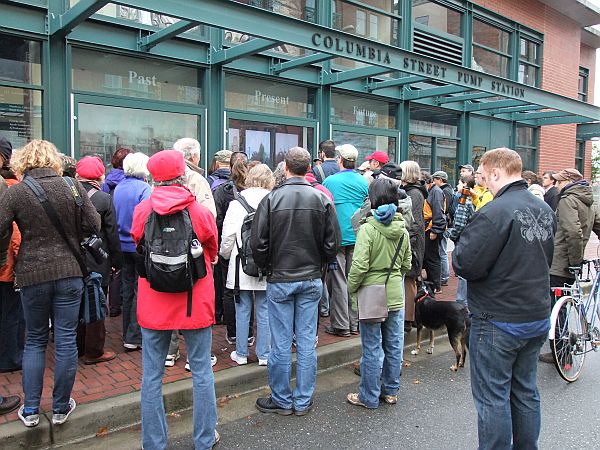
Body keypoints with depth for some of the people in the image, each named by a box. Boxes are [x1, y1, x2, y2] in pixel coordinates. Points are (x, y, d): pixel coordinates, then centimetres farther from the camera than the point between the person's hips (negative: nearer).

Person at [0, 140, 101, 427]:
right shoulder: (73, 187, -4)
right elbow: (93, 226, -3)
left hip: (32, 275, 0)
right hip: (69, 273, 0)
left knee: (35, 340, 17)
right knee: (66, 341, 10)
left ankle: (30, 410, 21)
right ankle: (60, 408, 21)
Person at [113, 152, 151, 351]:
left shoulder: (118, 188, 6)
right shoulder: (144, 189, -14)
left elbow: (114, 218, 11)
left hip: (124, 247, 7)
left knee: (127, 291, 15)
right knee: (141, 291, 2)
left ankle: (128, 336, 24)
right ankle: (134, 337, 4)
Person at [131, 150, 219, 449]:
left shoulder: (141, 211, -7)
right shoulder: (201, 212, -11)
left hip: (154, 304, 1)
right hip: (195, 303, -1)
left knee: (152, 376, 12)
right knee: (202, 372, 13)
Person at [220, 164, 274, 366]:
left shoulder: (236, 204, -5)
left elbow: (228, 236, -4)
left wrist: (225, 254, 14)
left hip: (241, 267, 0)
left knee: (242, 311, 9)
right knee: (264, 311, 9)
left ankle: (241, 353, 19)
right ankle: (264, 355, 17)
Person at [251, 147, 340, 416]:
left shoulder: (271, 199, -10)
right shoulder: (322, 199, -3)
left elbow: (258, 244, -9)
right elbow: (332, 243, -1)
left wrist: (267, 269, 8)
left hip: (280, 280, -2)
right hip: (312, 281, 3)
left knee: (281, 344, 7)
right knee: (307, 343, 10)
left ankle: (282, 400, 20)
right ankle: (303, 401, 21)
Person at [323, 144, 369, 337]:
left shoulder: (330, 181, -7)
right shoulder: (363, 182, 3)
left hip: (338, 236, -3)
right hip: (358, 237, 3)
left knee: (339, 281, 2)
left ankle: (341, 324, 6)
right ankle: (354, 322, 17)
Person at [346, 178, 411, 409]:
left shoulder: (368, 229, -16)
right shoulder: (402, 230, 1)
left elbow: (359, 266, -21)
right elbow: (407, 264, 8)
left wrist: (351, 288, -7)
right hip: (396, 295, 5)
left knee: (372, 347, 5)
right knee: (394, 345, 15)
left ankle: (369, 396, 18)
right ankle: (391, 391, 30)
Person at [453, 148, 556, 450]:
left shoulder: (495, 212, -22)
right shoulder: (545, 210, 5)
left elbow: (465, 266, -23)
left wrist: (459, 248, -4)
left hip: (499, 322, -8)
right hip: (538, 317, 8)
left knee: (493, 398, 5)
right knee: (525, 392, 21)